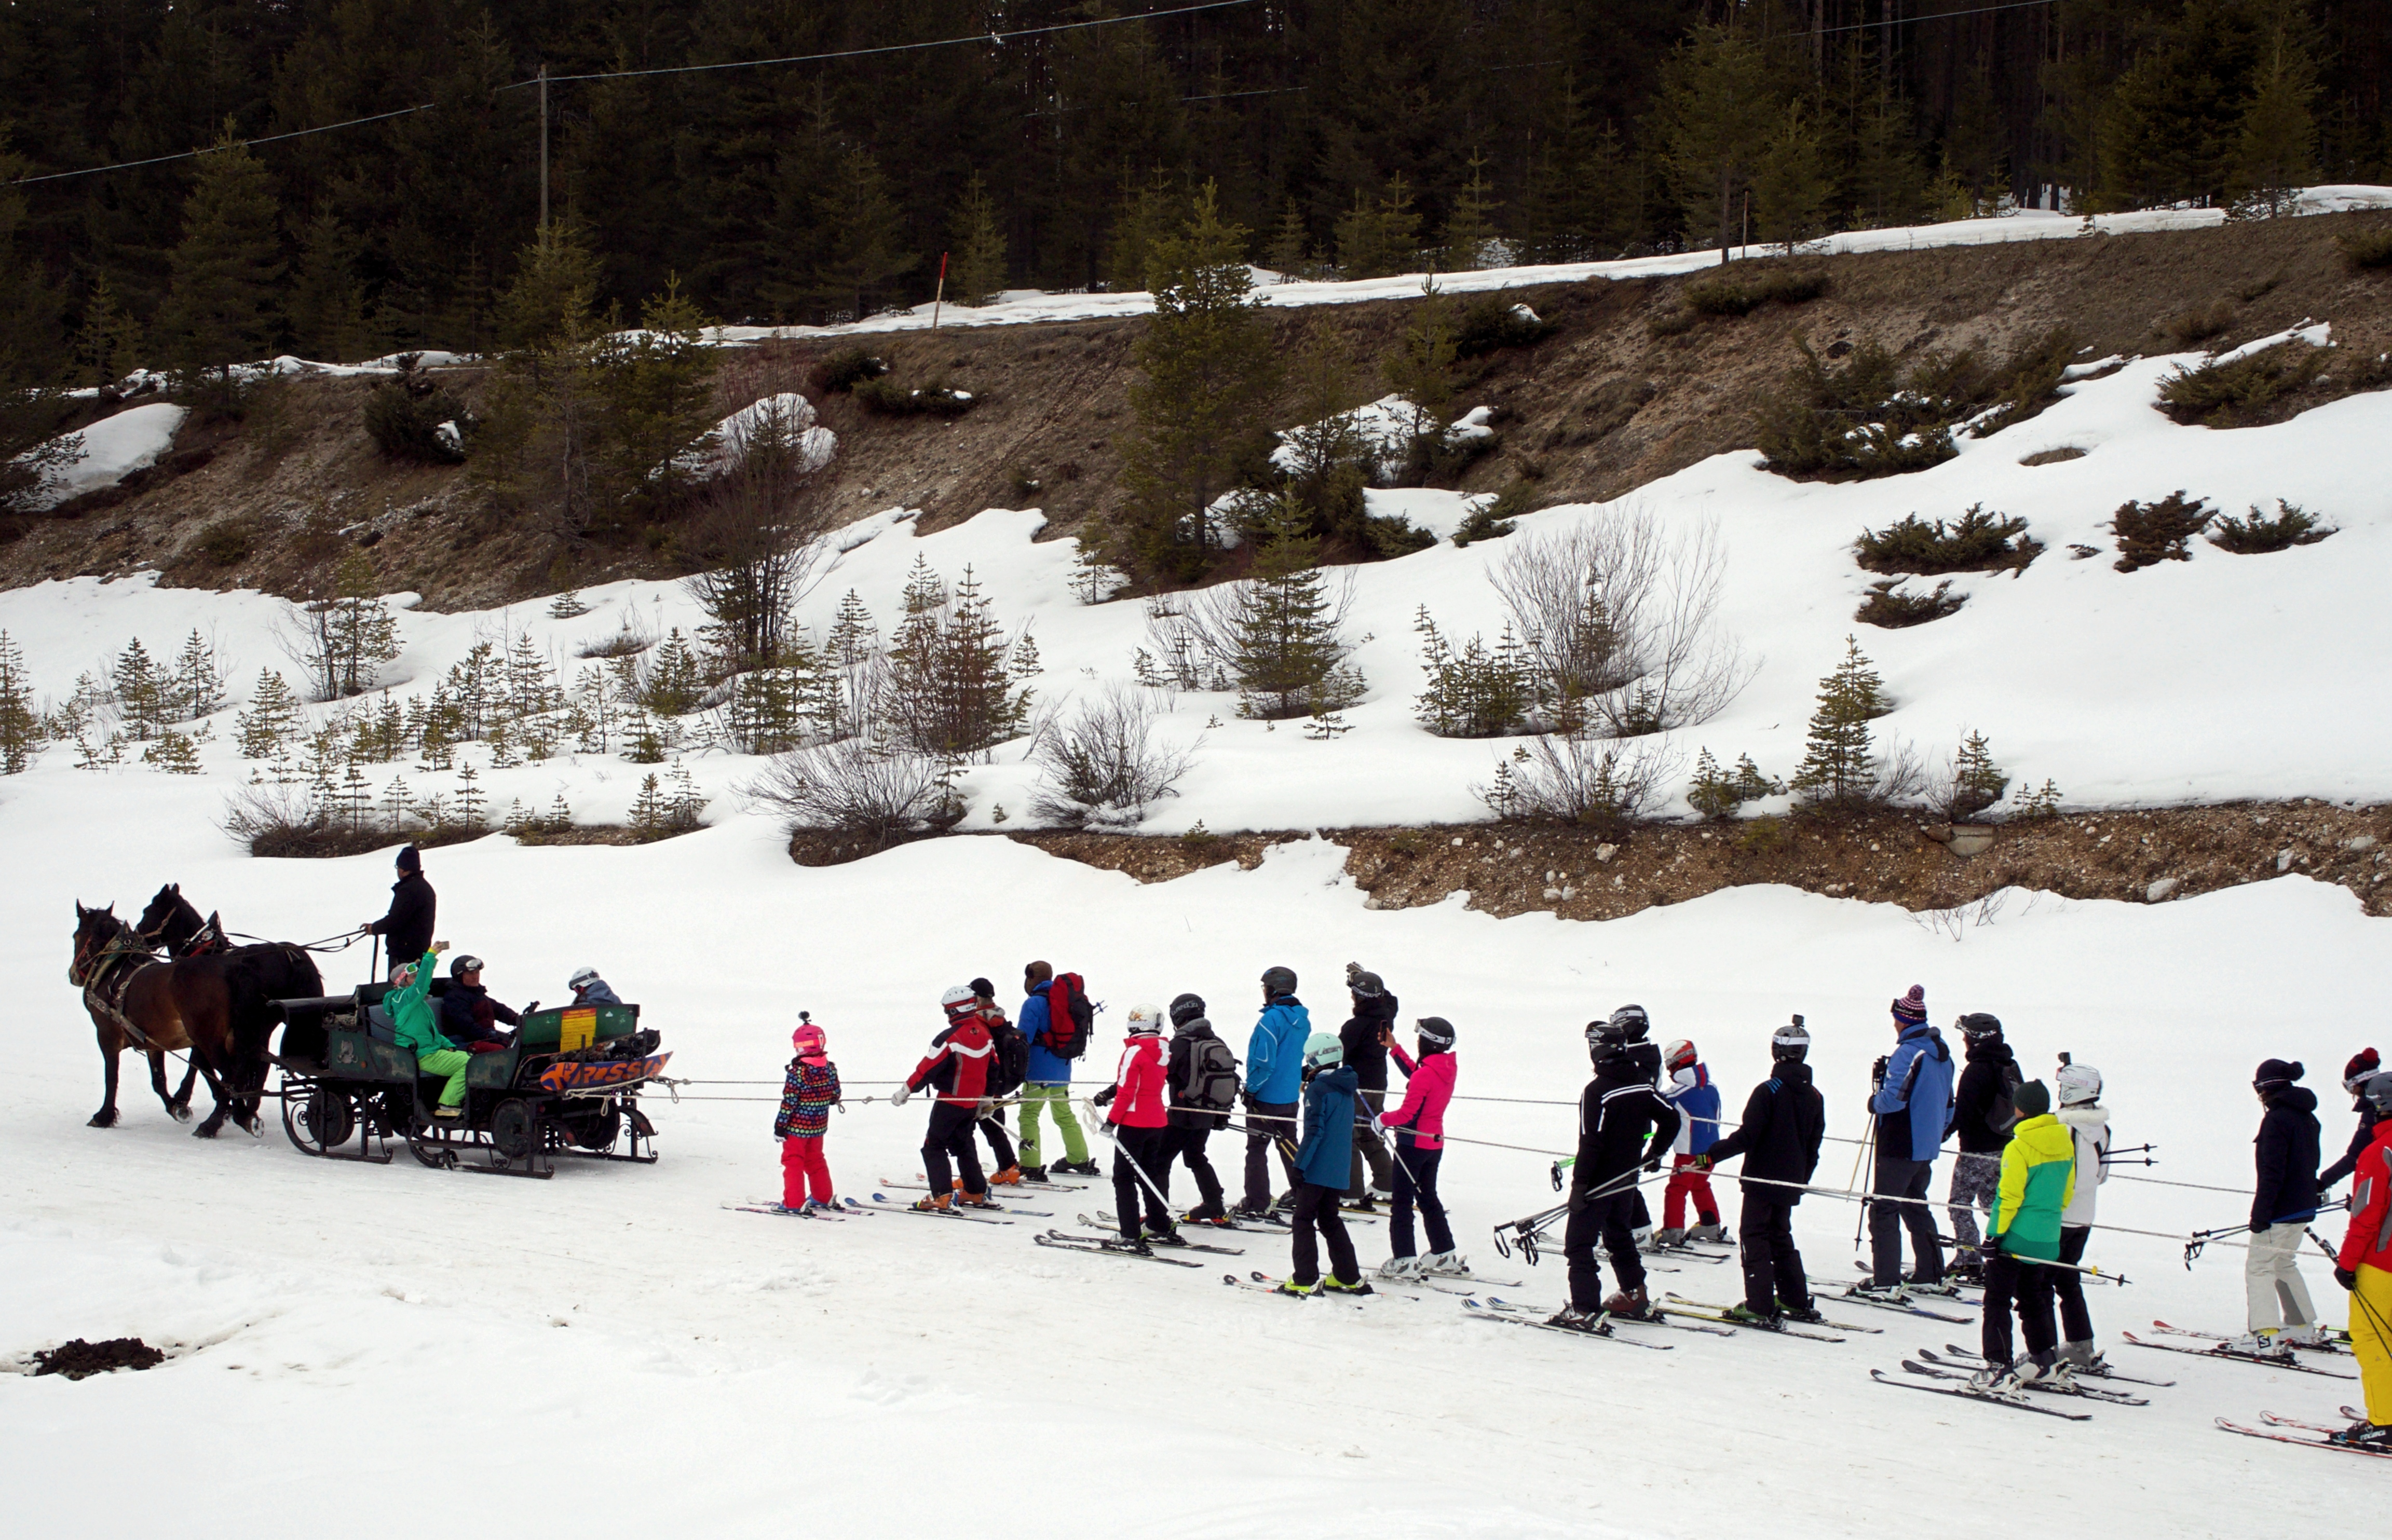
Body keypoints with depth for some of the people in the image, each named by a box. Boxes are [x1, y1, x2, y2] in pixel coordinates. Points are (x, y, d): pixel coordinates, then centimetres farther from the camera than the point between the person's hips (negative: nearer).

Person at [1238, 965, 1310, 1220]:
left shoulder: (1272, 1019, -21)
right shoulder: (1302, 1019, 6)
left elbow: (1264, 1062, -24)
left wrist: (1251, 1089, -14)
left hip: (1266, 1096, -8)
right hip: (1291, 1095, 8)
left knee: (1256, 1149, -1)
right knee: (1289, 1144, 22)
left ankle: (1257, 1205, -2)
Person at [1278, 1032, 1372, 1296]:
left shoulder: (1318, 1090, -14)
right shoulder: (1346, 1090, 11)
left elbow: (1314, 1132, -19)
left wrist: (1299, 1166, -17)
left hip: (1317, 1170, -8)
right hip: (1339, 1172, 8)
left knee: (1304, 1220, -1)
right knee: (1330, 1220, 18)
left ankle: (1304, 1281, -5)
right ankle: (1348, 1278, 18)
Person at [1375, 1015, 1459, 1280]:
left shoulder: (1426, 1074, -24)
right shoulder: (1448, 1068, 1)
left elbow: (1407, 1113, -24)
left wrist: (1383, 1121, -7)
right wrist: (1394, 1048, 23)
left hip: (1414, 1143, -8)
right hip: (1435, 1142, 8)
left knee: (1403, 1201, 1)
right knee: (1428, 1198, 20)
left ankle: (1404, 1260, 0)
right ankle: (1445, 1255, 24)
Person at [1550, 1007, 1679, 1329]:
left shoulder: (1597, 1091, -20)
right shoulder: (1642, 1085, 1)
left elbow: (1590, 1143, -22)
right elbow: (1671, 1119, 9)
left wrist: (1579, 1184, -18)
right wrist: (1655, 1154, 24)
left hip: (1599, 1181, -7)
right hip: (1627, 1179, 7)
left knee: (1579, 1242, -3)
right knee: (1620, 1236, 24)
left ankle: (1584, 1309, -10)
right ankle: (1635, 1297, 32)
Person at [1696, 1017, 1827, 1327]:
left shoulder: (1768, 1091, -16)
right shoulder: (1814, 1096, 6)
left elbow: (1746, 1136, -20)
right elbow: (1814, 1147, 13)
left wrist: (1712, 1156, -15)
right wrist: (1803, 1180, 24)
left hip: (1763, 1179, -7)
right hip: (1791, 1182, 7)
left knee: (1754, 1237, -1)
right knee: (1781, 1237, 20)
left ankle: (1760, 1307, -8)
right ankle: (1797, 1303, 22)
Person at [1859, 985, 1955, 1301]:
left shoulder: (1908, 1052, -18)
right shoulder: (1941, 1053, 10)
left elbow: (1894, 1098, -25)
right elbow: (1947, 1105, 17)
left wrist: (1875, 1102, -5)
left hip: (1901, 1148, -9)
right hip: (1927, 1149, 9)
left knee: (1884, 1209, -4)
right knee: (1916, 1207, 21)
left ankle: (1886, 1283, -8)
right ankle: (1932, 1276, 24)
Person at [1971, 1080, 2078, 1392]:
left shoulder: (2019, 1147, -16)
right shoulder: (2065, 1143, 5)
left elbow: (2008, 1198, -17)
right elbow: (2067, 1193, 14)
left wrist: (1994, 1234, -11)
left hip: (2016, 1238, -7)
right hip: (2047, 1241, 7)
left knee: (1997, 1301, 0)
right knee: (2032, 1298, 21)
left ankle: (2000, 1368, -3)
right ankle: (2047, 1363, 25)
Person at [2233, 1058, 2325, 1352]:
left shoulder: (2276, 1120, -17)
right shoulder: (2307, 1118, 10)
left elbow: (2272, 1172, -21)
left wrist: (2260, 1213, -19)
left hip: (2281, 1210, -9)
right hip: (2304, 1207, 9)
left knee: (2259, 1267, -5)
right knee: (2284, 1264, 22)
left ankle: (2266, 1335, -12)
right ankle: (2303, 1328, 26)